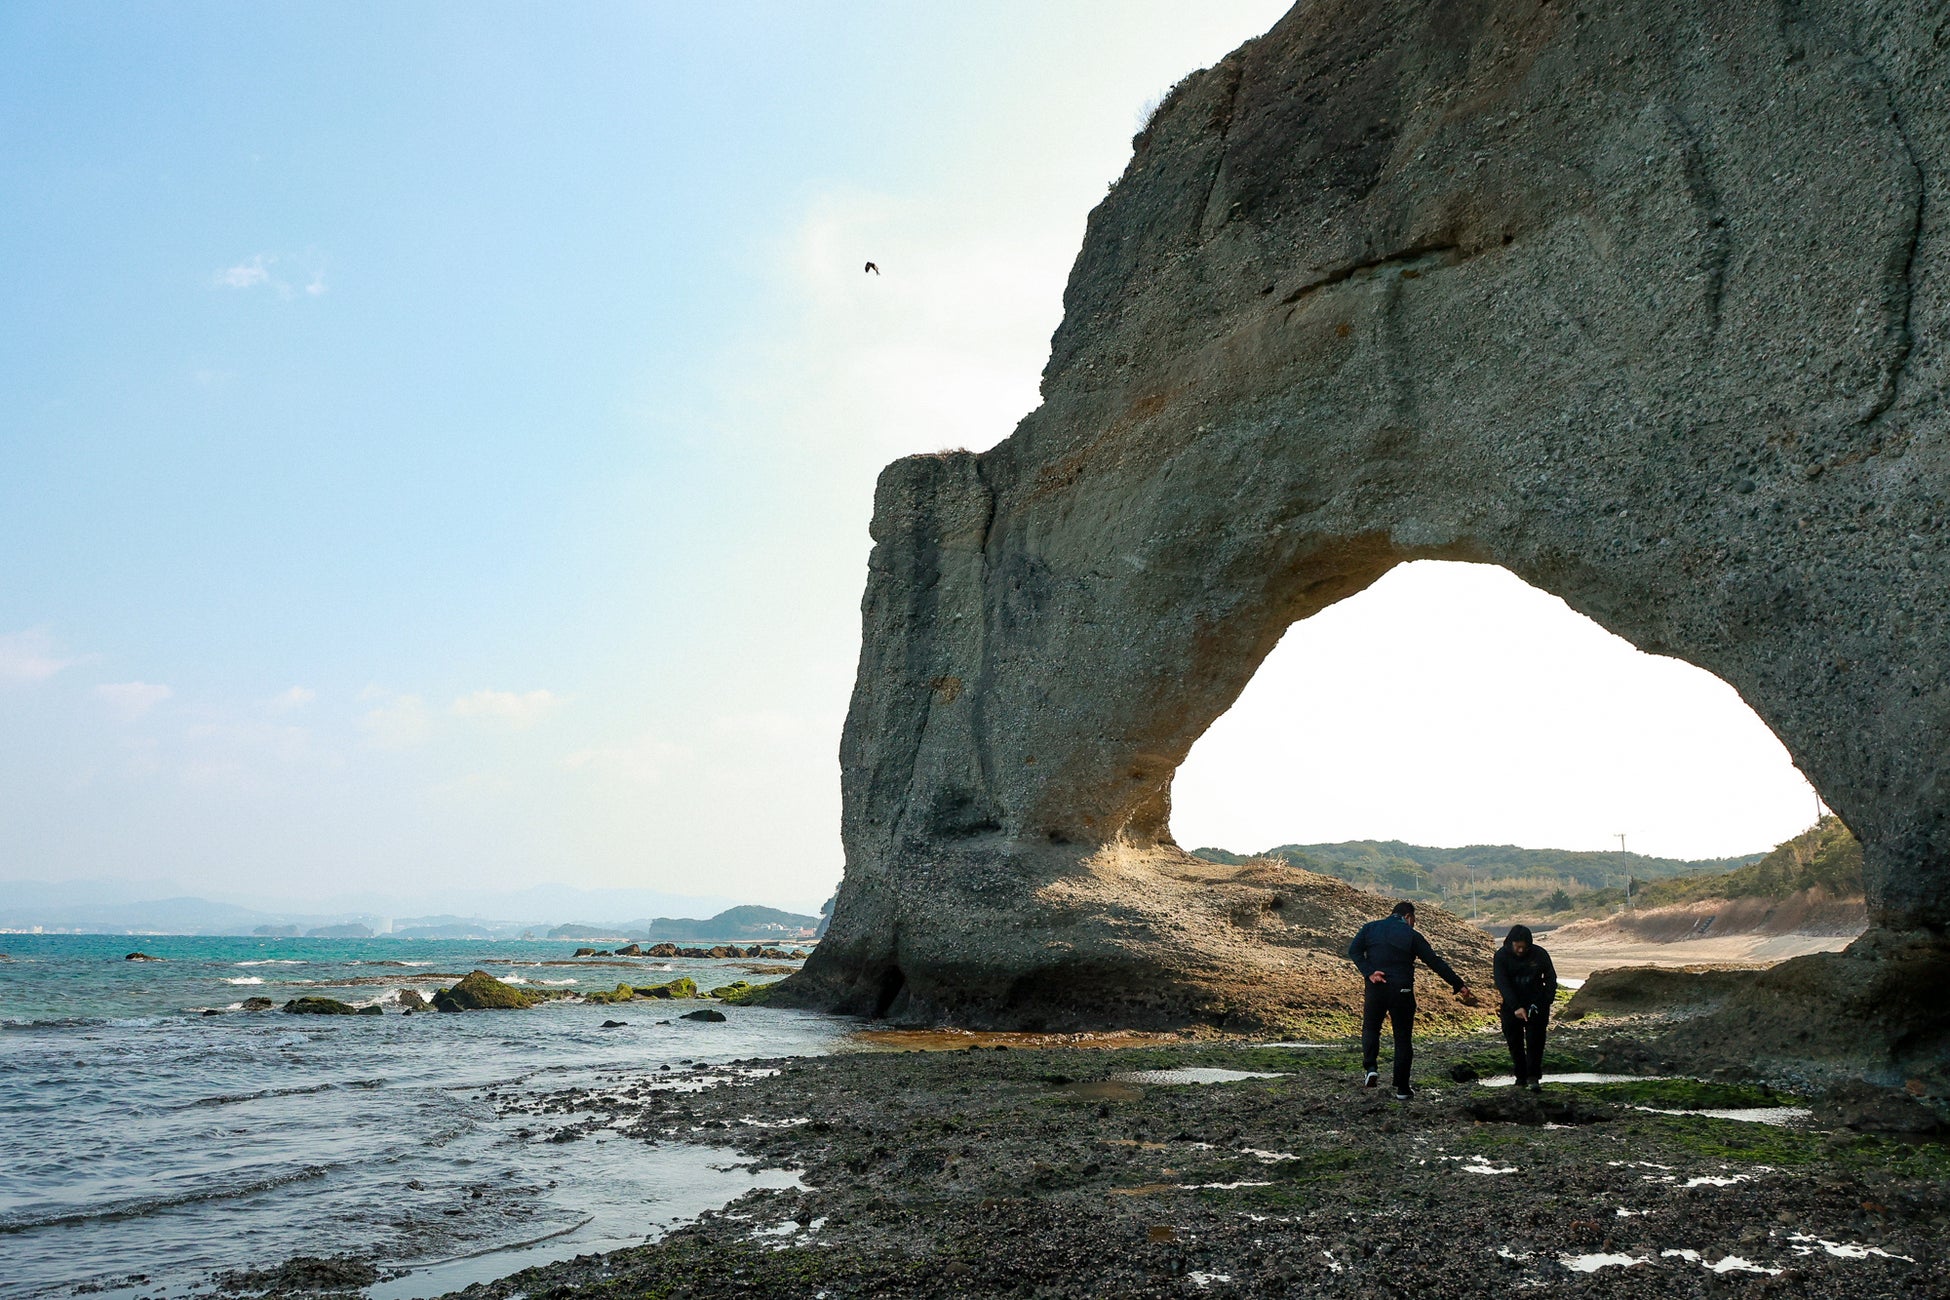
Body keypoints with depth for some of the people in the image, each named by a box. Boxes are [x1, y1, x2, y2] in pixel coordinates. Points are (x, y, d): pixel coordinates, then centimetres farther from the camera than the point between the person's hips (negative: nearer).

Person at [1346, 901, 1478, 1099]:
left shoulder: (1370, 928, 7)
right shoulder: (1411, 935, 0)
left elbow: (1354, 951, -7)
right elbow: (1435, 962, -1)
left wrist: (1369, 973, -13)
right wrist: (1459, 985, 3)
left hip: (1376, 989, 2)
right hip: (1402, 991, -2)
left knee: (1370, 1028, 20)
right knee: (1403, 1038, 8)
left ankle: (1371, 1067, -4)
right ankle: (1401, 1089, 9)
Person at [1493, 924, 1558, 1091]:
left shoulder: (1540, 955, -9)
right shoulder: (1501, 956, -12)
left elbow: (1551, 979, 1)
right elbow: (1502, 984, -19)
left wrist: (1546, 1001, -13)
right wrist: (1516, 1007, -30)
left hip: (1535, 1004, 0)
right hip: (1510, 1005, 0)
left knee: (1535, 1040, -8)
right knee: (1514, 1042, 5)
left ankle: (1533, 1077, -6)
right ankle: (1521, 1077, 16)